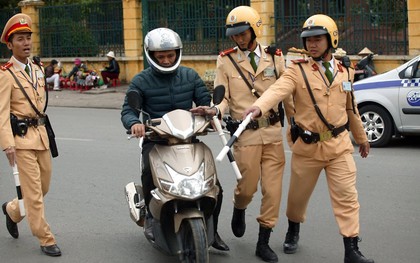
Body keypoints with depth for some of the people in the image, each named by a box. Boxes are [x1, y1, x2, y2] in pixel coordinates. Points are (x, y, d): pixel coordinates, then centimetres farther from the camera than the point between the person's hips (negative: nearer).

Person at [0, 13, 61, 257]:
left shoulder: (38, 70, 12)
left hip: (41, 134, 7)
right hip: (21, 137, -7)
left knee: (44, 186, 15)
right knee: (33, 191, -3)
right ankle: (46, 239, 5)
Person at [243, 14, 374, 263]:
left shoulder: (345, 71, 5)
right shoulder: (298, 70, -7)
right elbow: (278, 90, -28)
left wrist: (361, 137, 26)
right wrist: (258, 106, -47)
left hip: (339, 144, 2)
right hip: (307, 146, -1)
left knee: (347, 196, -5)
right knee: (299, 194, 14)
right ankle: (293, 231, 40)